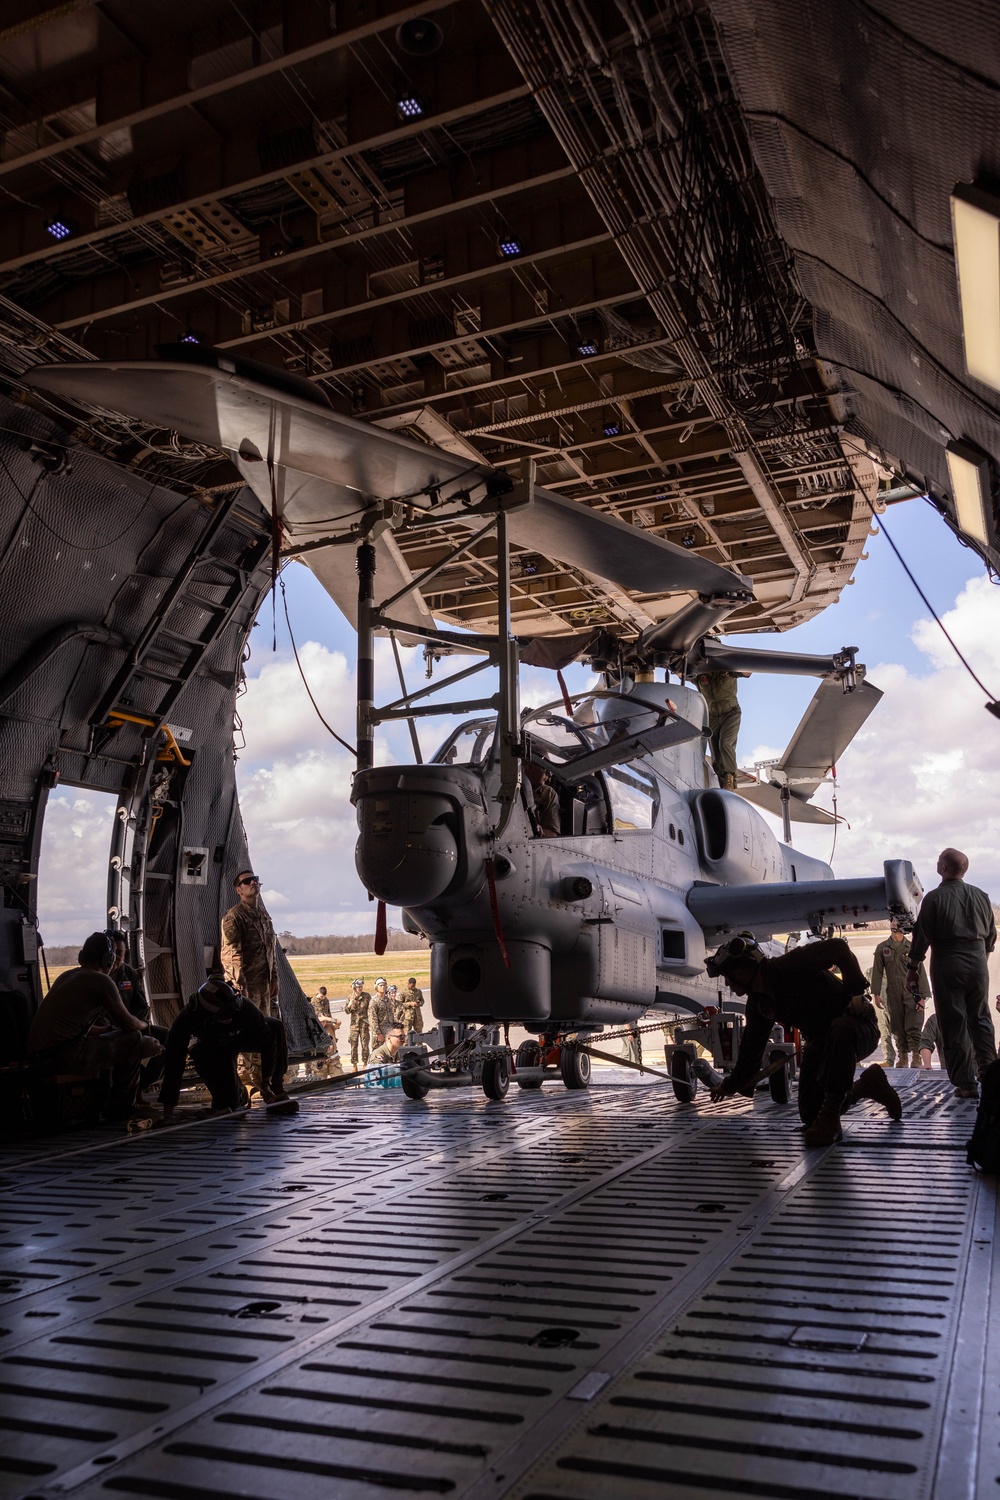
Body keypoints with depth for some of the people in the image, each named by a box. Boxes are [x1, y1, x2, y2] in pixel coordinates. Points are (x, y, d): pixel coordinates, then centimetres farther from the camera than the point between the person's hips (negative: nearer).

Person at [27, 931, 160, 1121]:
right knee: (134, 1040, 0)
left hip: (37, 1055, 10)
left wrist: (109, 1030, 32)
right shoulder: (101, 980, -6)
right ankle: (119, 1109, 13)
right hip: (64, 1056, -10)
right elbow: (128, 1023, 1)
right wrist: (144, 1025, 23)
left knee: (105, 1042, 31)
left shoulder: (67, 976, 20)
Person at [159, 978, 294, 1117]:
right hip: (211, 1051, -1)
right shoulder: (188, 1017, -38)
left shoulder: (244, 1007, -38)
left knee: (275, 1027, -31)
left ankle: (276, 1089, -15)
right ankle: (241, 1093, 23)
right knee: (228, 1102, -17)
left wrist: (266, 1082, -26)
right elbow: (174, 1062, -31)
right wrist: (168, 1106, -29)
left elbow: (267, 1040, -27)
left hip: (242, 1036, 1)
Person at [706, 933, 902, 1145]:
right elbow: (751, 1048, 13)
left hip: (858, 1026, -8)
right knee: (809, 1115, -2)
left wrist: (855, 990, -29)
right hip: (819, 1041, 8)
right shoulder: (757, 1003, 1)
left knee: (840, 1030, -44)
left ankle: (830, 1116, -32)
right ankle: (865, 1085, 20)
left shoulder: (790, 966, -25)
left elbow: (837, 947, -31)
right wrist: (730, 1086, 21)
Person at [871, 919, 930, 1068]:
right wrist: (876, 994, 1)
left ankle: (916, 1058, -10)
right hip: (893, 994, 2)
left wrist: (922, 997, -4)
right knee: (898, 1029, 5)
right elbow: (877, 972, 9)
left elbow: (920, 972, 3)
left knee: (913, 1028, -11)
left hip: (911, 993, -2)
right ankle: (903, 1057, 12)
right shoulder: (882, 948, 10)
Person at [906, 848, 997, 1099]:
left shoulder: (935, 897, -7)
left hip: (947, 963, -4)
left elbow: (922, 936, -8)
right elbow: (991, 934, 13)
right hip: (977, 960, 4)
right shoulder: (981, 896, 6)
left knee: (954, 1024, 1)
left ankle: (965, 1084, 2)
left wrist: (913, 969, 0)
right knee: (980, 1019, 16)